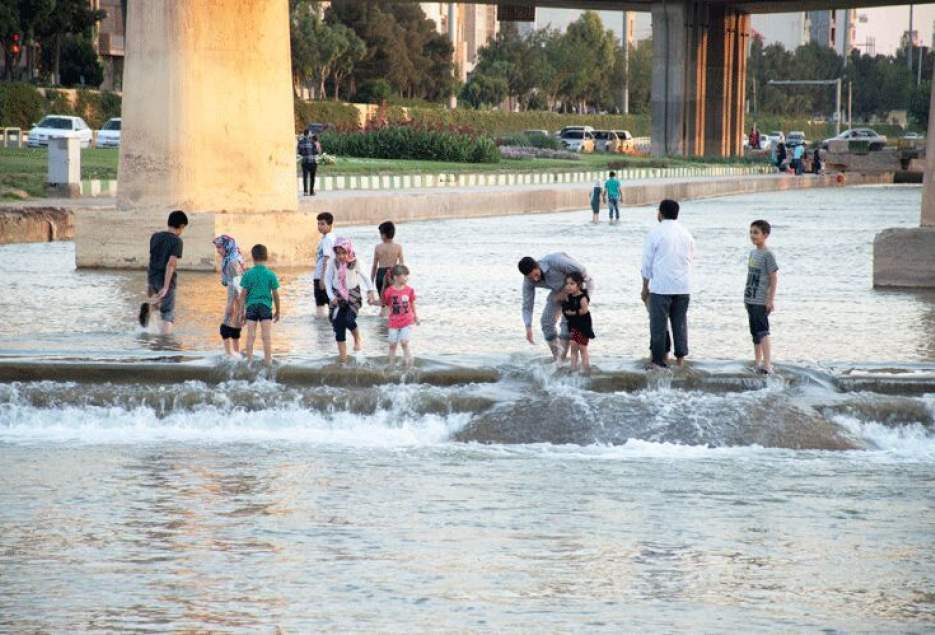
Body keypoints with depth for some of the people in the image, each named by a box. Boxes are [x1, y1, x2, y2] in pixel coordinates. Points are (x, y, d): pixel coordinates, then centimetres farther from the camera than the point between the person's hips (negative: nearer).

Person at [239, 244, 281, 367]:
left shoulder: (248, 274, -4)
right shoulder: (271, 275, -3)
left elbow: (243, 294, -2)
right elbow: (275, 294, 1)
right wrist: (277, 311, 12)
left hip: (251, 306, 0)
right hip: (266, 306, 0)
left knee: (251, 336, 6)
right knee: (267, 336, 3)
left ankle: (249, 360, 10)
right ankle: (268, 361, 5)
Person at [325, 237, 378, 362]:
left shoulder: (355, 263, -10)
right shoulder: (333, 263, -9)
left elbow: (364, 277, 4)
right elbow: (328, 280, -4)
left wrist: (370, 291, -2)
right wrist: (331, 296, -13)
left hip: (353, 295, -2)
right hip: (338, 296, 2)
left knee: (349, 320, -23)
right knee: (338, 324, -2)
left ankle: (358, 338, 9)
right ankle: (342, 354, 9)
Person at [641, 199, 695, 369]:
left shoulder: (655, 233, -6)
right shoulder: (686, 234, 8)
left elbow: (647, 263, -2)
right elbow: (691, 258, 13)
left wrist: (645, 288, 6)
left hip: (661, 286, -4)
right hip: (683, 286, 4)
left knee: (659, 323, 2)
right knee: (680, 321, 11)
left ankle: (660, 359, 3)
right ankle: (680, 357, 13)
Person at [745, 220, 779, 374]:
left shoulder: (767, 254, -11)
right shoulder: (753, 252, 14)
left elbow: (774, 277, -14)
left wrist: (771, 299, -17)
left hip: (761, 301, -9)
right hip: (750, 300, 9)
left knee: (762, 332, -13)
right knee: (755, 332, 13)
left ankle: (767, 364, -17)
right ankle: (757, 362, 20)